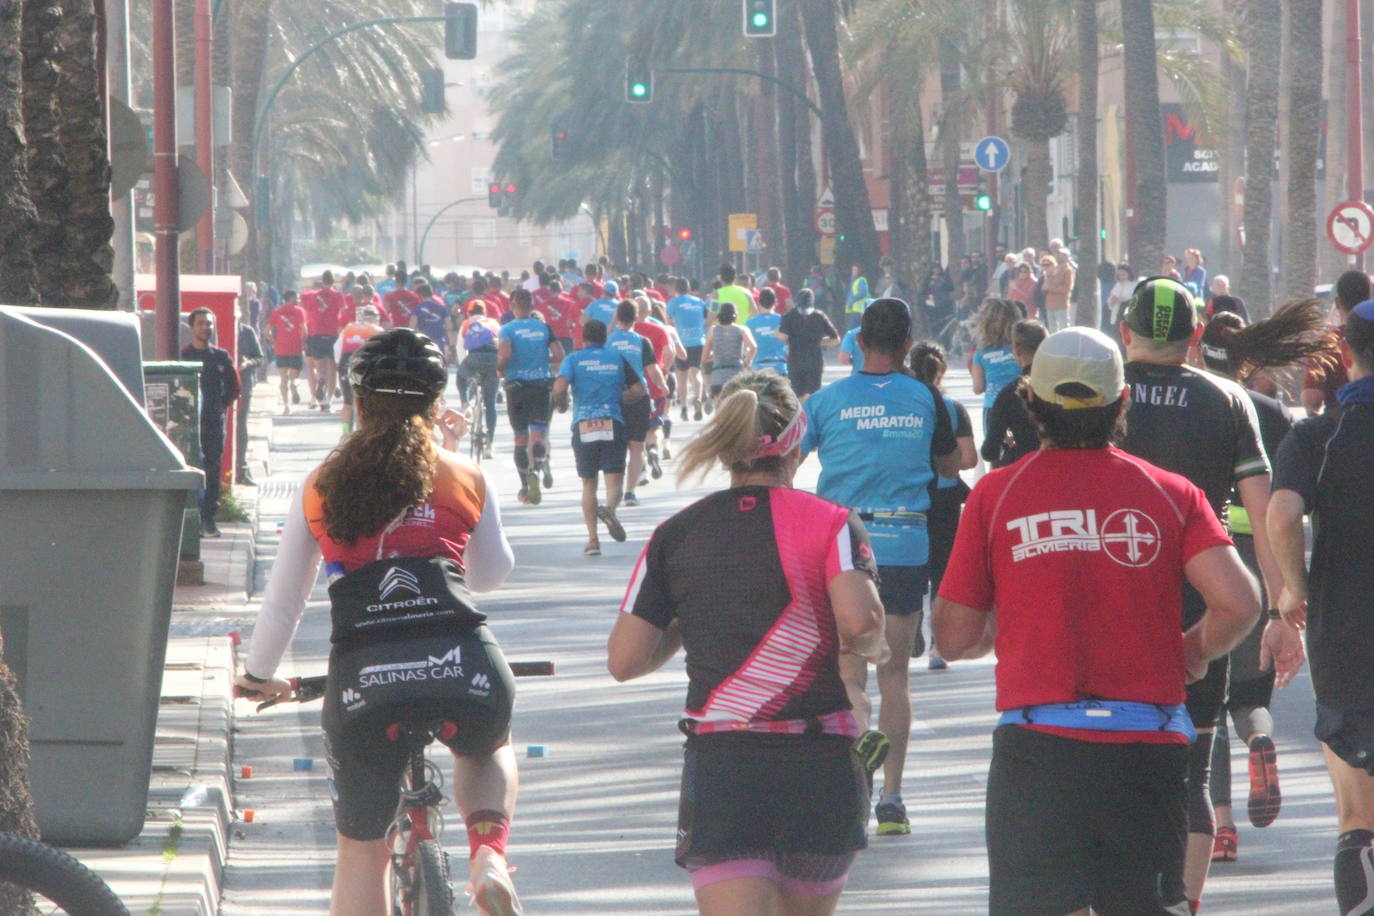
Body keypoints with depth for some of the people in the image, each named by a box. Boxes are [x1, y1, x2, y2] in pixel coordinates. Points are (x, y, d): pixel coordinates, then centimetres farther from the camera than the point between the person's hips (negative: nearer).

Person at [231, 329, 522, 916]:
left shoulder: (320, 488, 16)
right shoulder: (466, 480, 15)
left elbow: (282, 599, 23)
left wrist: (258, 676, 41)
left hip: (361, 672, 0)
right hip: (464, 666, 1)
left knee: (361, 851, 15)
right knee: (489, 750, 35)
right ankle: (489, 858, 6)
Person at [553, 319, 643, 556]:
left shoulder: (573, 359, 4)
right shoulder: (617, 358, 10)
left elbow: (559, 388, -11)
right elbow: (638, 390, 9)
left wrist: (562, 405, 9)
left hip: (583, 427, 0)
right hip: (613, 426, 0)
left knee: (588, 485, 10)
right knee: (614, 481, -3)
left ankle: (593, 539, 5)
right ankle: (609, 508, -37)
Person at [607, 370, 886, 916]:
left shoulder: (676, 535, 7)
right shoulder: (830, 523, 1)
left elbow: (624, 660, 5)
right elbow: (860, 619, -17)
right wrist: (870, 648, 6)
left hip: (719, 763, 0)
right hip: (821, 766, 0)